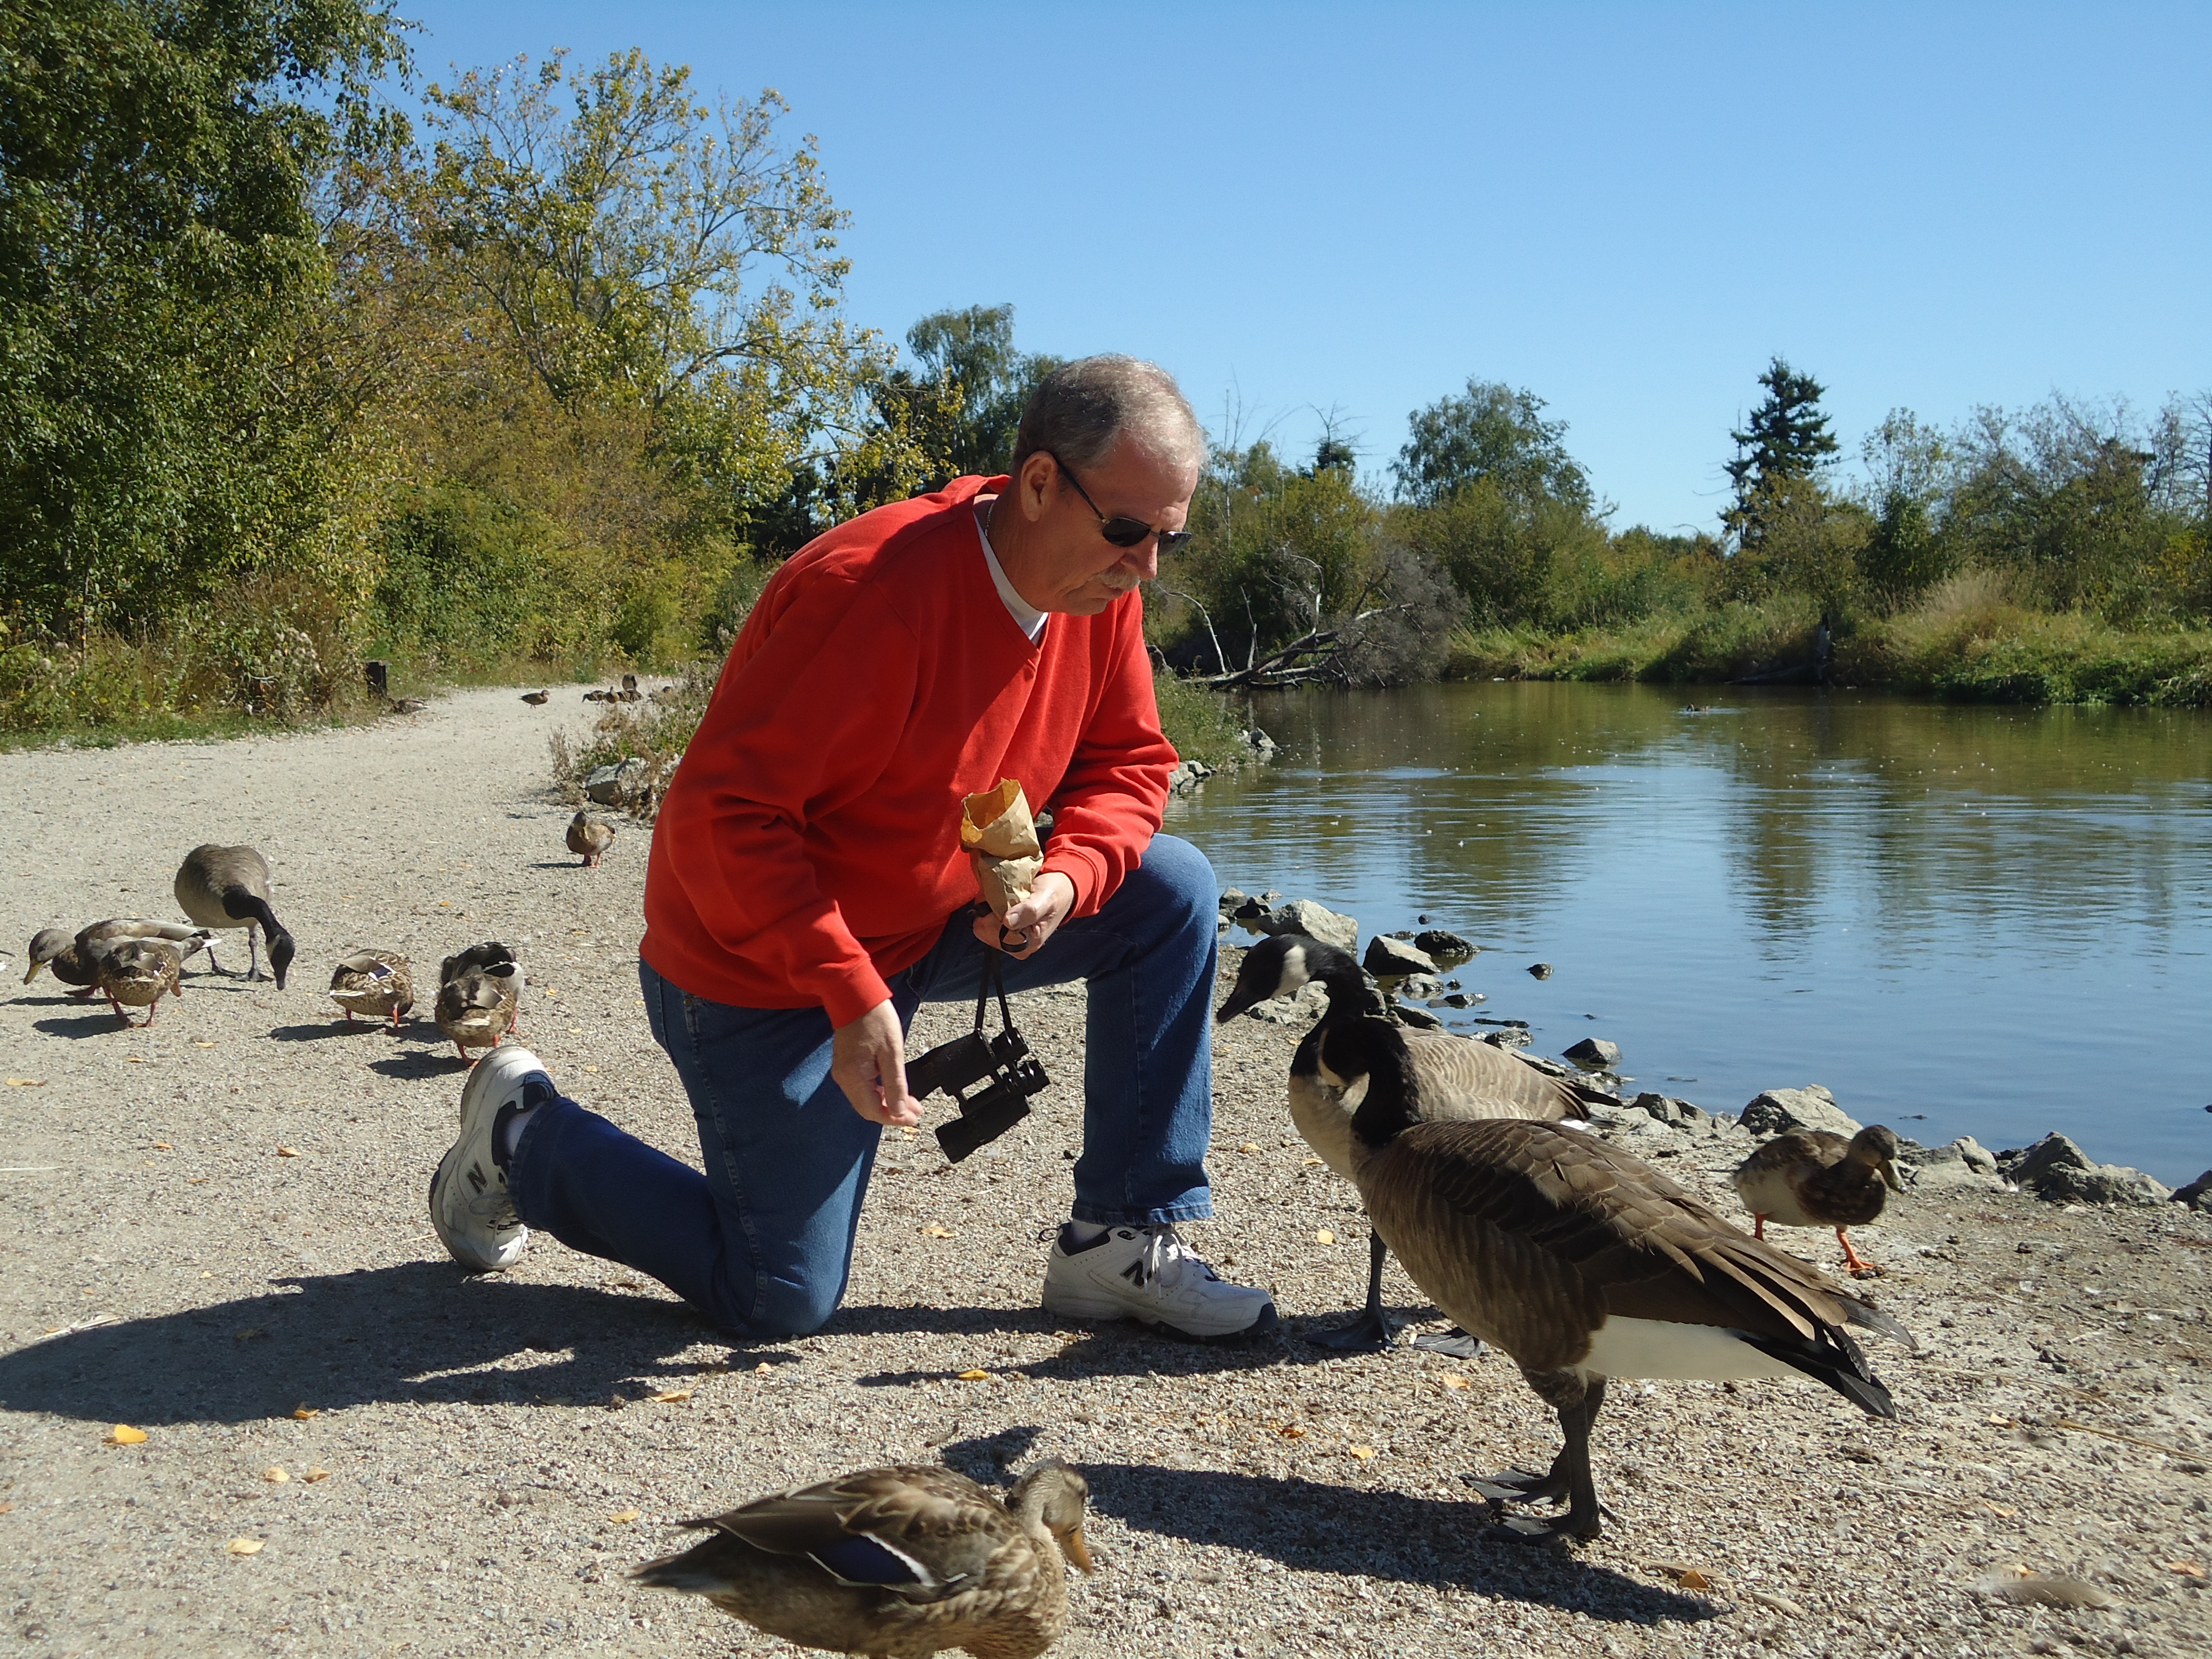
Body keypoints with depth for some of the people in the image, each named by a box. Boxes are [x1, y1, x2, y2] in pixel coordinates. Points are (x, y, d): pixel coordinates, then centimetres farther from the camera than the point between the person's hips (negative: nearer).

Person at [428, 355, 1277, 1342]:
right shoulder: (875, 590, -31)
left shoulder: (1102, 591, -8)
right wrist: (851, 993, -34)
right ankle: (524, 1134, 23)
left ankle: (1125, 1245, -2)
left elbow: (1128, 763, 3)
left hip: (936, 923, 7)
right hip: (764, 968, -7)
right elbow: (720, 812, -31)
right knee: (778, 1303, 1)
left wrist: (1069, 878, -18)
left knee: (1171, 891, -9)